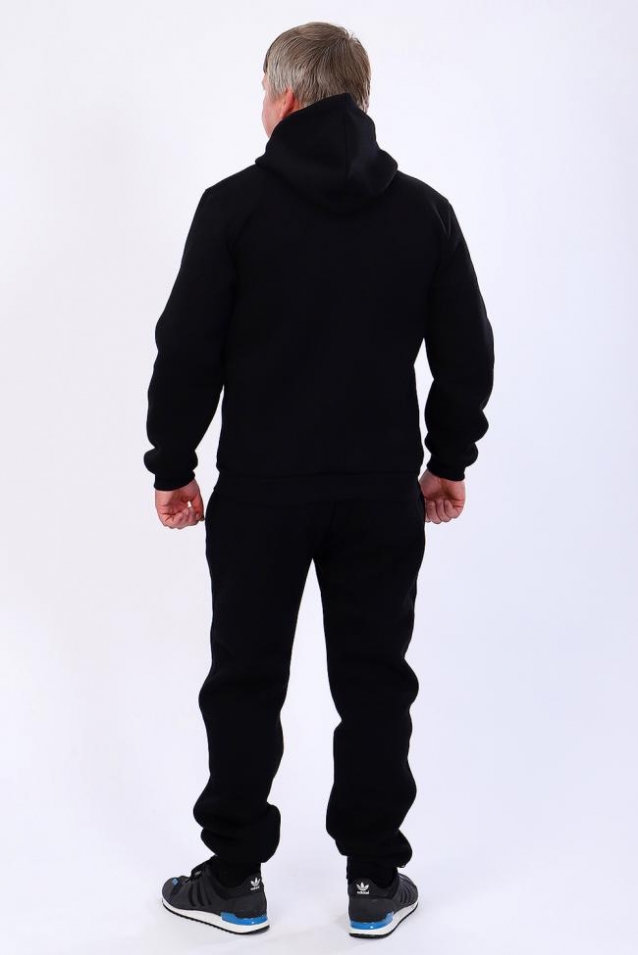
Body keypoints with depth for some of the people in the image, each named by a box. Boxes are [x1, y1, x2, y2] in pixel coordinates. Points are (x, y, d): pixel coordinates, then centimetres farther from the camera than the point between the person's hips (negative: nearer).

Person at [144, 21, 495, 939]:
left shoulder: (236, 204, -7)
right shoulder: (424, 210, 2)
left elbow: (187, 351, -8)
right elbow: (468, 355, 3)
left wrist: (172, 466, 3)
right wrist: (449, 461, 14)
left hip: (261, 492, -2)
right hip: (382, 494, 2)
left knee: (246, 687, 10)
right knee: (375, 688, 11)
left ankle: (235, 880, 20)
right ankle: (375, 883, 19)